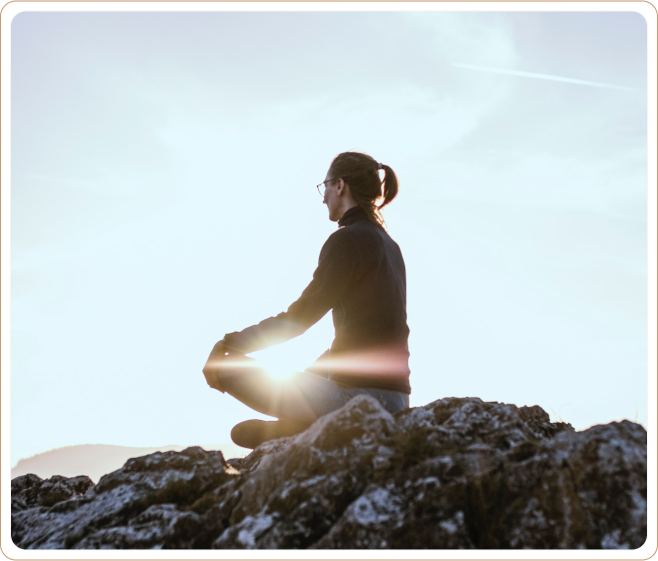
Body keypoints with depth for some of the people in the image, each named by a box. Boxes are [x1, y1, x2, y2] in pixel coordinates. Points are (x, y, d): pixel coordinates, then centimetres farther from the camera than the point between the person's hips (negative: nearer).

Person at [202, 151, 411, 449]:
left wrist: (229, 343, -7)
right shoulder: (389, 246, 17)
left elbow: (300, 315, -13)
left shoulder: (348, 239, -10)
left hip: (360, 395, -9)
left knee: (227, 367, -4)